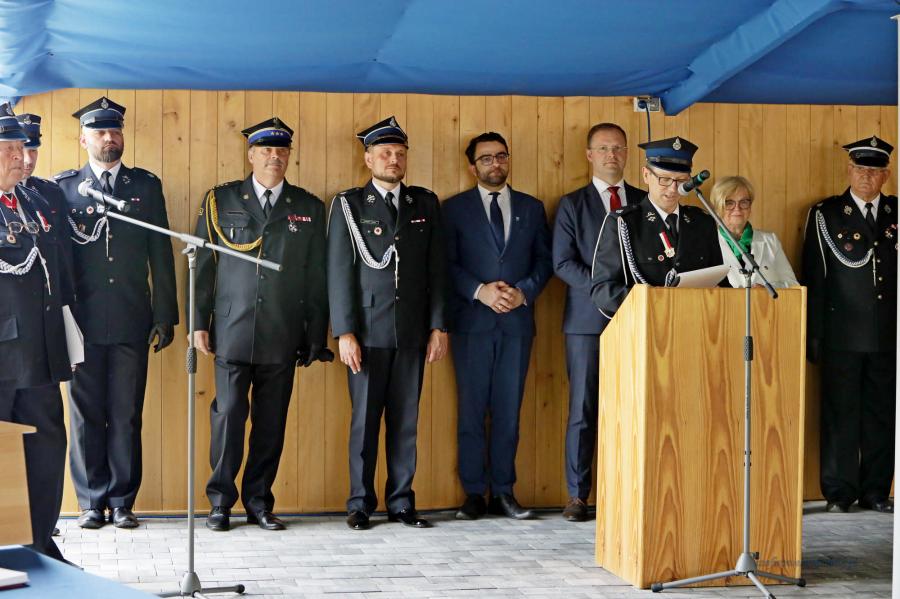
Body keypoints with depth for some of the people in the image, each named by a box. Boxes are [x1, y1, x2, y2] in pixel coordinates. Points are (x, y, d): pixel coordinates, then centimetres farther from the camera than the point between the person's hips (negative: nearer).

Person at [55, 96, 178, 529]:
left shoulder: (146, 185, 11)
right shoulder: (63, 186, 7)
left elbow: (160, 255, 9)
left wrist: (164, 315, 4)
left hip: (132, 321, 1)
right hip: (82, 322, -1)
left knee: (126, 415, 2)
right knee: (85, 413, 3)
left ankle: (122, 501, 11)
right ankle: (91, 501, 12)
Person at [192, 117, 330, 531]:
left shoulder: (309, 208, 10)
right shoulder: (221, 201, 7)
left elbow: (316, 277, 9)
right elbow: (202, 265, 7)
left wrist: (316, 338, 5)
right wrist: (199, 323, 1)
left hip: (282, 337, 1)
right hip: (232, 332, -1)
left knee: (271, 422, 4)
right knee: (228, 415, -4)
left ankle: (259, 501, 15)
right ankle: (221, 501, 8)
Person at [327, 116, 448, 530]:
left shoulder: (425, 204, 11)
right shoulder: (348, 205, 3)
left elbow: (436, 269, 10)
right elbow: (339, 271, -2)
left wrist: (438, 326, 3)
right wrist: (344, 332, -9)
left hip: (412, 332, 2)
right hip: (367, 332, -2)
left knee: (405, 419, 5)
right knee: (365, 419, 1)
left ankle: (401, 502, 12)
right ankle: (360, 504, 9)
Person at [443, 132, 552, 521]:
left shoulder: (531, 208, 13)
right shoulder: (455, 209, 6)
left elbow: (544, 260, 10)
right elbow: (447, 263, 0)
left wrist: (524, 292, -7)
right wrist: (480, 291, -14)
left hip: (517, 320, 2)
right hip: (471, 320, -2)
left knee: (508, 411, 3)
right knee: (471, 410, 0)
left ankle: (503, 492, 8)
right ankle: (474, 494, 5)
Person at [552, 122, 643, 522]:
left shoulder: (645, 203, 14)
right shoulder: (572, 205, 7)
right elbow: (563, 263, -1)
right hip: (588, 320, -2)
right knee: (583, 410, -1)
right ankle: (577, 495, 4)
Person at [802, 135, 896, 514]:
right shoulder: (825, 215, 3)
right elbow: (814, 278, 1)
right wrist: (814, 335, -3)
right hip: (842, 336, -2)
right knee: (840, 413, 0)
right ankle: (839, 492, 8)